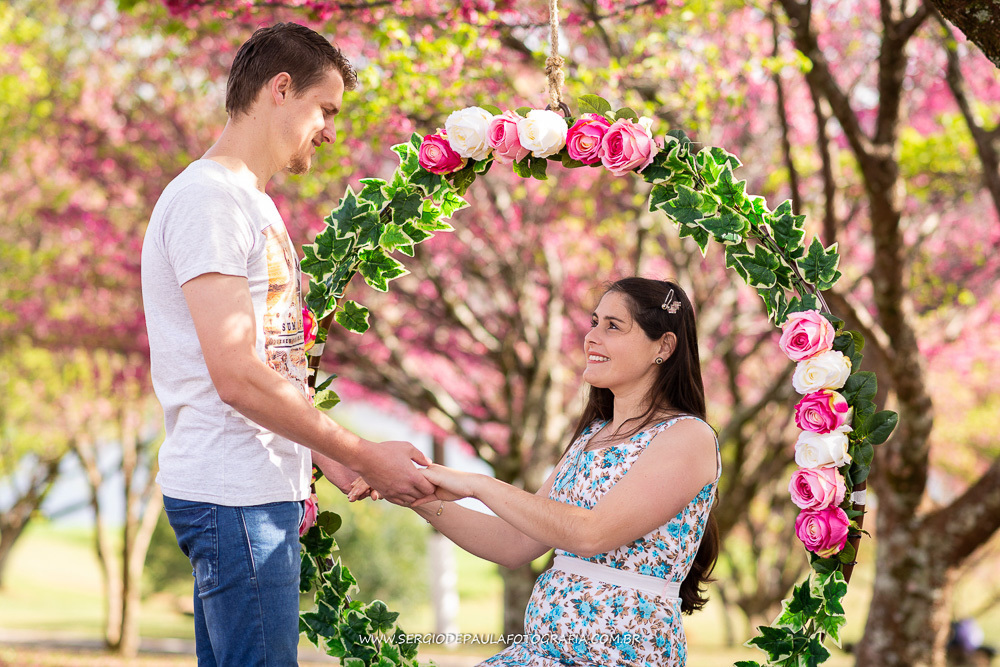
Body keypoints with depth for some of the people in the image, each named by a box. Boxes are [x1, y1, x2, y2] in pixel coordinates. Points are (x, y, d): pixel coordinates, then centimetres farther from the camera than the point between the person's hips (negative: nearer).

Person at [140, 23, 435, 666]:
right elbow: (237, 377, -19)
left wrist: (327, 457, 13)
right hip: (233, 494, -10)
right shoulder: (207, 198, -13)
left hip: (262, 490, 10)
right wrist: (366, 456, -14)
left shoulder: (252, 203, 20)